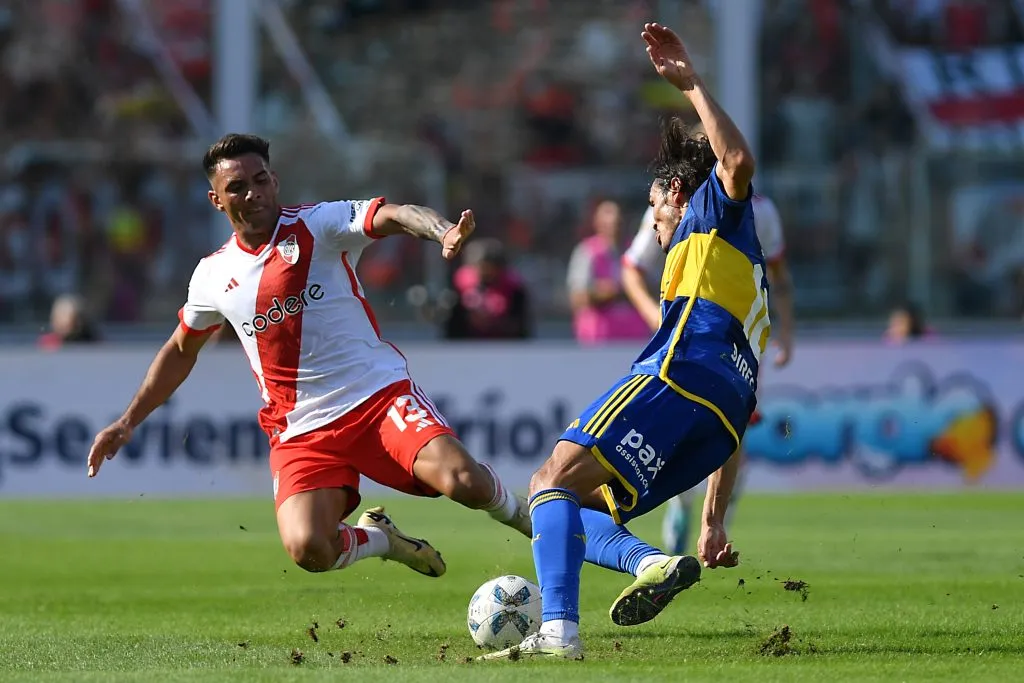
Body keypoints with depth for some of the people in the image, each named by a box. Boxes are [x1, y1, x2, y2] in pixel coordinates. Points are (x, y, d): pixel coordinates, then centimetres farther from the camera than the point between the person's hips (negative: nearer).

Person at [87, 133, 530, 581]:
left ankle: (517, 514, 13)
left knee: (464, 482, -26)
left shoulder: (319, 224, -4)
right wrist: (128, 422, 25)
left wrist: (443, 232, -45)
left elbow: (394, 215, -23)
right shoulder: (214, 275, 9)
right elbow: (181, 350, 27)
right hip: (301, 431, 3)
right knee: (308, 549, -24)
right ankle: (379, 537, 14)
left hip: (378, 393, -3)